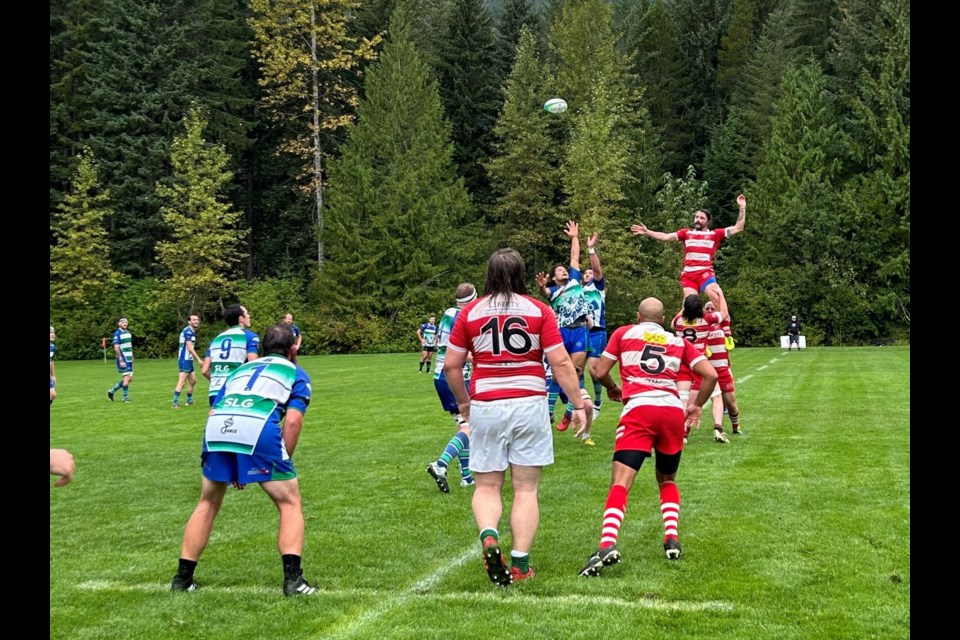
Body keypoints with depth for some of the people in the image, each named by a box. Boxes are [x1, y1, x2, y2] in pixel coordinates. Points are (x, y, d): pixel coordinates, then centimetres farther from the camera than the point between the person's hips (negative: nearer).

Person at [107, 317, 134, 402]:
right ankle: (126, 398, 0)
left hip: (129, 359, 8)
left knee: (130, 378, 8)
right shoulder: (117, 333, -10)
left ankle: (112, 391, 20)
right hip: (123, 359, -8)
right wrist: (121, 360, -20)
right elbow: (116, 348, -15)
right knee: (126, 378, -8)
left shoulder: (128, 333, 14)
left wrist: (132, 357, 18)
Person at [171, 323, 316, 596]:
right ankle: (293, 579, 0)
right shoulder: (297, 374, 24)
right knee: (290, 503, 12)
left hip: (217, 428, 4)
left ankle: (182, 578, 25)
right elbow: (293, 420, 6)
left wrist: (230, 466, 31)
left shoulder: (240, 369, 36)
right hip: (260, 429, -4)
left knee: (207, 504, 23)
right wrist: (283, 464, 12)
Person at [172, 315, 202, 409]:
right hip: (185, 360, -10)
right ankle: (175, 403, -17)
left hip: (188, 360, 10)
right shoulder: (188, 331, -15)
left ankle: (189, 401, 29)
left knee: (193, 380, 18)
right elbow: (190, 347, -21)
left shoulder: (192, 331, 15)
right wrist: (198, 359, -23)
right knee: (181, 382, -14)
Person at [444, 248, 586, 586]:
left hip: (485, 407, 0)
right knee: (526, 489, 8)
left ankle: (488, 535, -16)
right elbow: (561, 363, -5)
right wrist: (578, 404, 2)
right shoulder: (539, 311, 0)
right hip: (529, 404, 0)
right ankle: (520, 564, 5)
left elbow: (451, 366, 4)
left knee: (487, 486, 11)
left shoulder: (469, 313, 3)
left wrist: (463, 402, 19)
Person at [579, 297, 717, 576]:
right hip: (673, 412, 3)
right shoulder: (678, 342, 21)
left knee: (621, 482, -11)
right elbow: (711, 375, 12)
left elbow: (601, 371, 11)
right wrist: (696, 406, 26)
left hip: (639, 410, -3)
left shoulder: (624, 333, 15)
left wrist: (613, 389, 31)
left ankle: (607, 544, -31)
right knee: (667, 480, 25)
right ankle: (672, 538, 9)